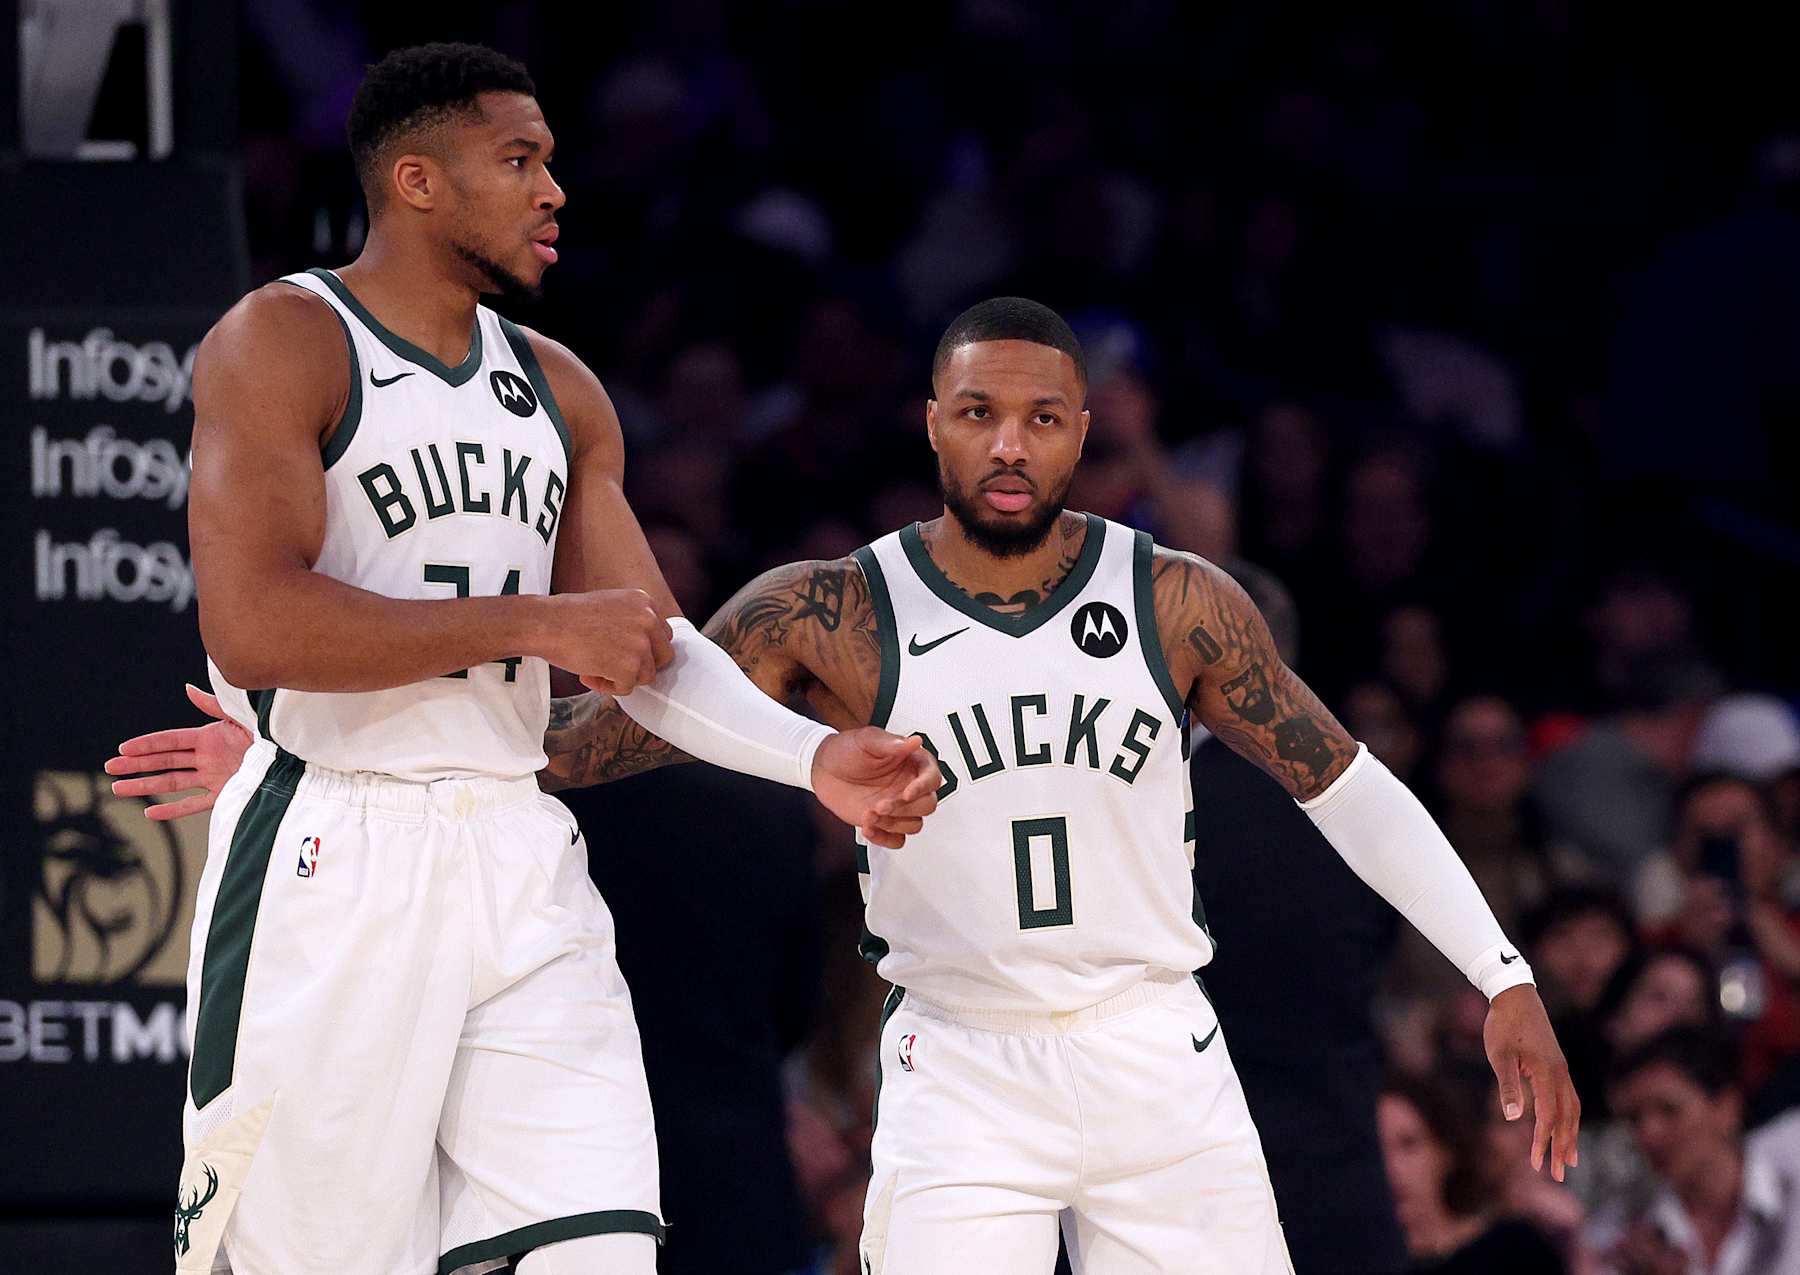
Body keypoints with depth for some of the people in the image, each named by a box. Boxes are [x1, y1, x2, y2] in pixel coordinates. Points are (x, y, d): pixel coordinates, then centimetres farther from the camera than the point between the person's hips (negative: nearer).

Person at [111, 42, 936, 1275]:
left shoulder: (559, 391, 15)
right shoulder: (284, 344, -7)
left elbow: (656, 649, 14)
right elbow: (253, 627, -19)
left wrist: (815, 758, -5)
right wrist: (539, 626, -15)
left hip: (519, 860, 6)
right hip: (331, 862, -6)